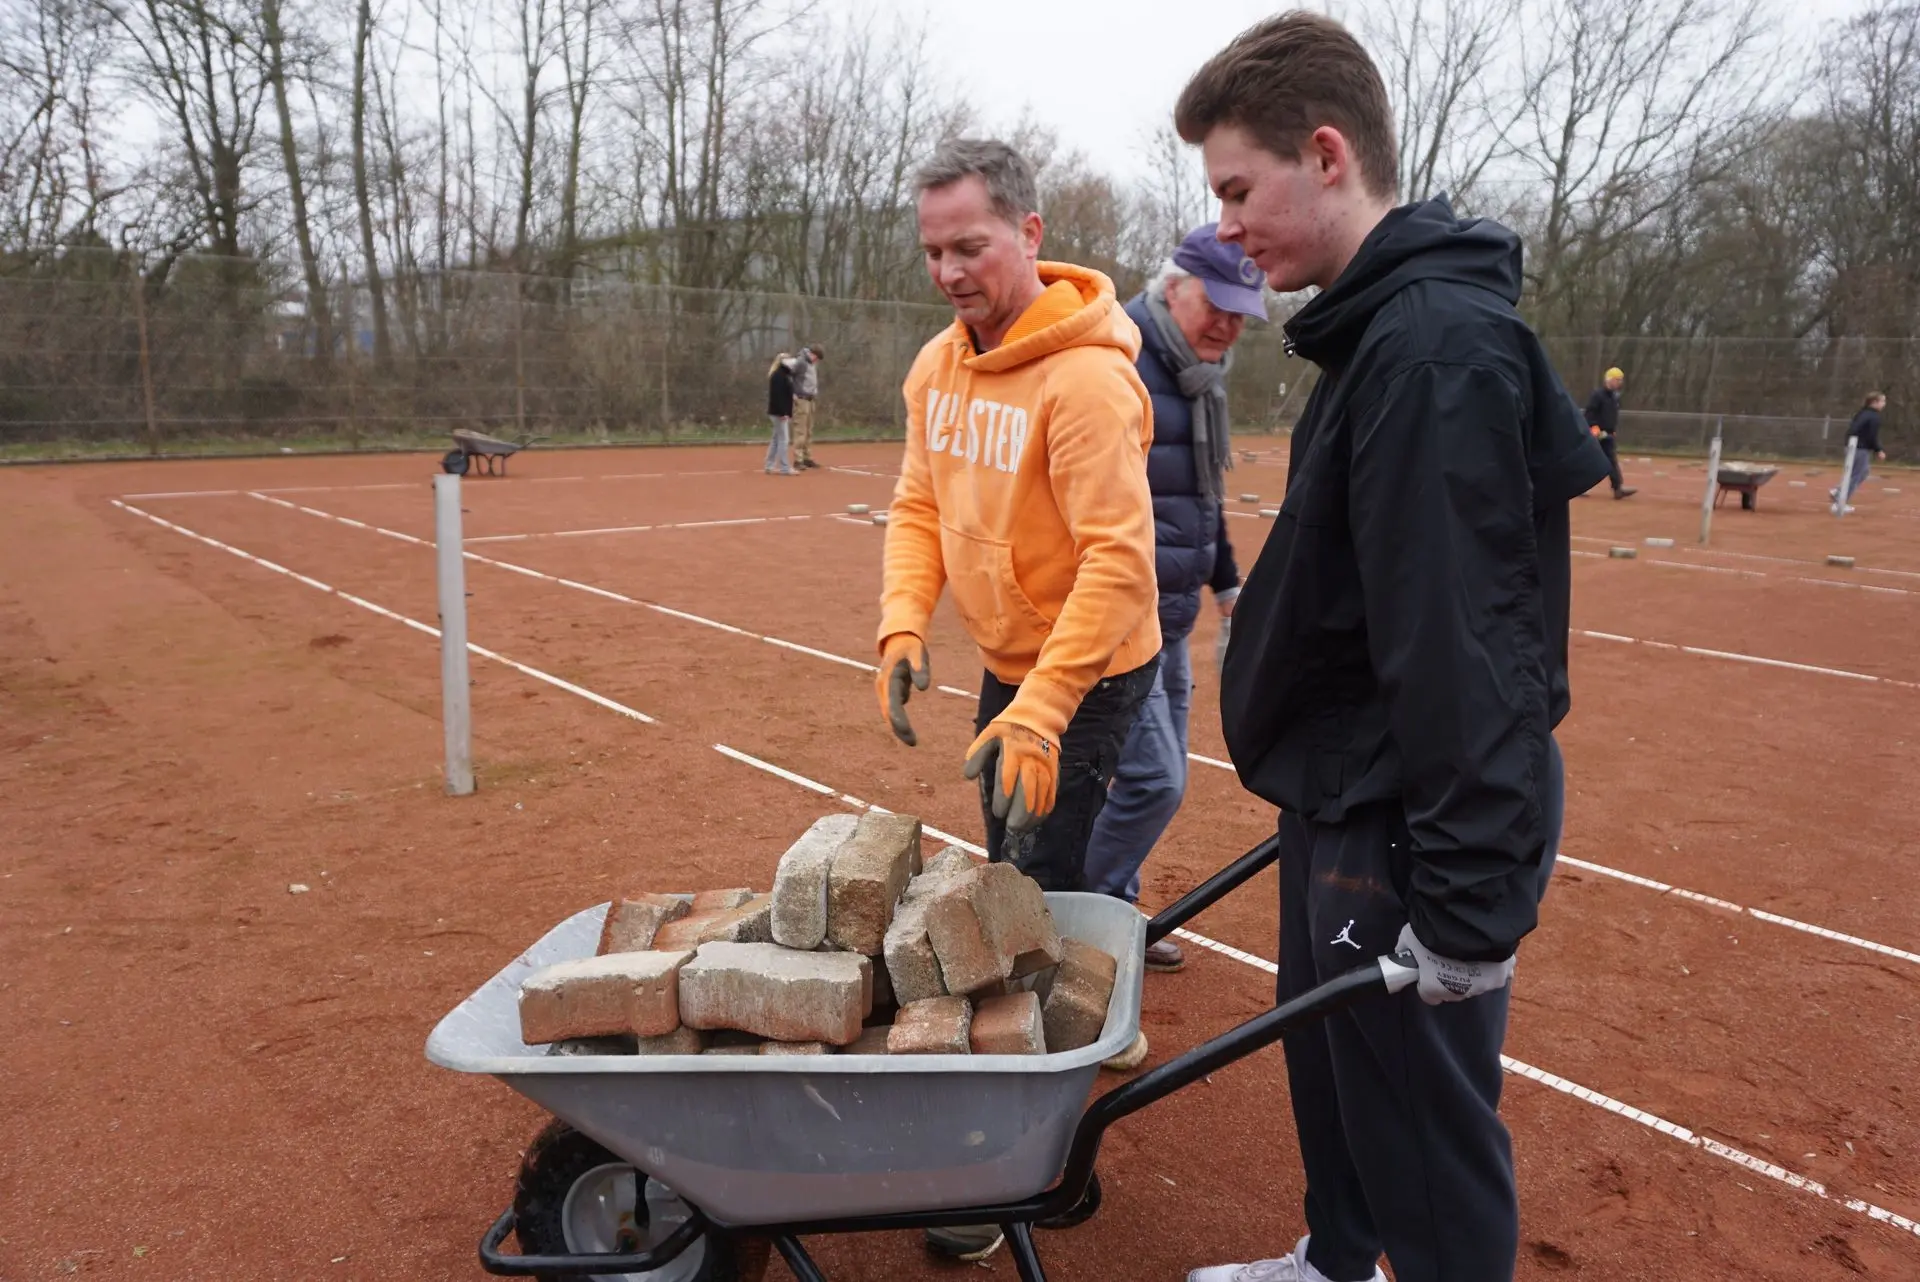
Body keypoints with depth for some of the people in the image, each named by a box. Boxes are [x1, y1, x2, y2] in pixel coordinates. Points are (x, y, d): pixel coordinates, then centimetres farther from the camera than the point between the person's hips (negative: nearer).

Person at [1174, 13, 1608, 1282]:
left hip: (1405, 831, -10)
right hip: (1343, 798, 10)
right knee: (1329, 1064, 25)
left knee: (1422, 1124, 6)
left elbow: (1465, 643, -26)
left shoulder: (1439, 347, -22)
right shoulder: (1384, 328, 10)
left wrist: (1470, 898, -23)